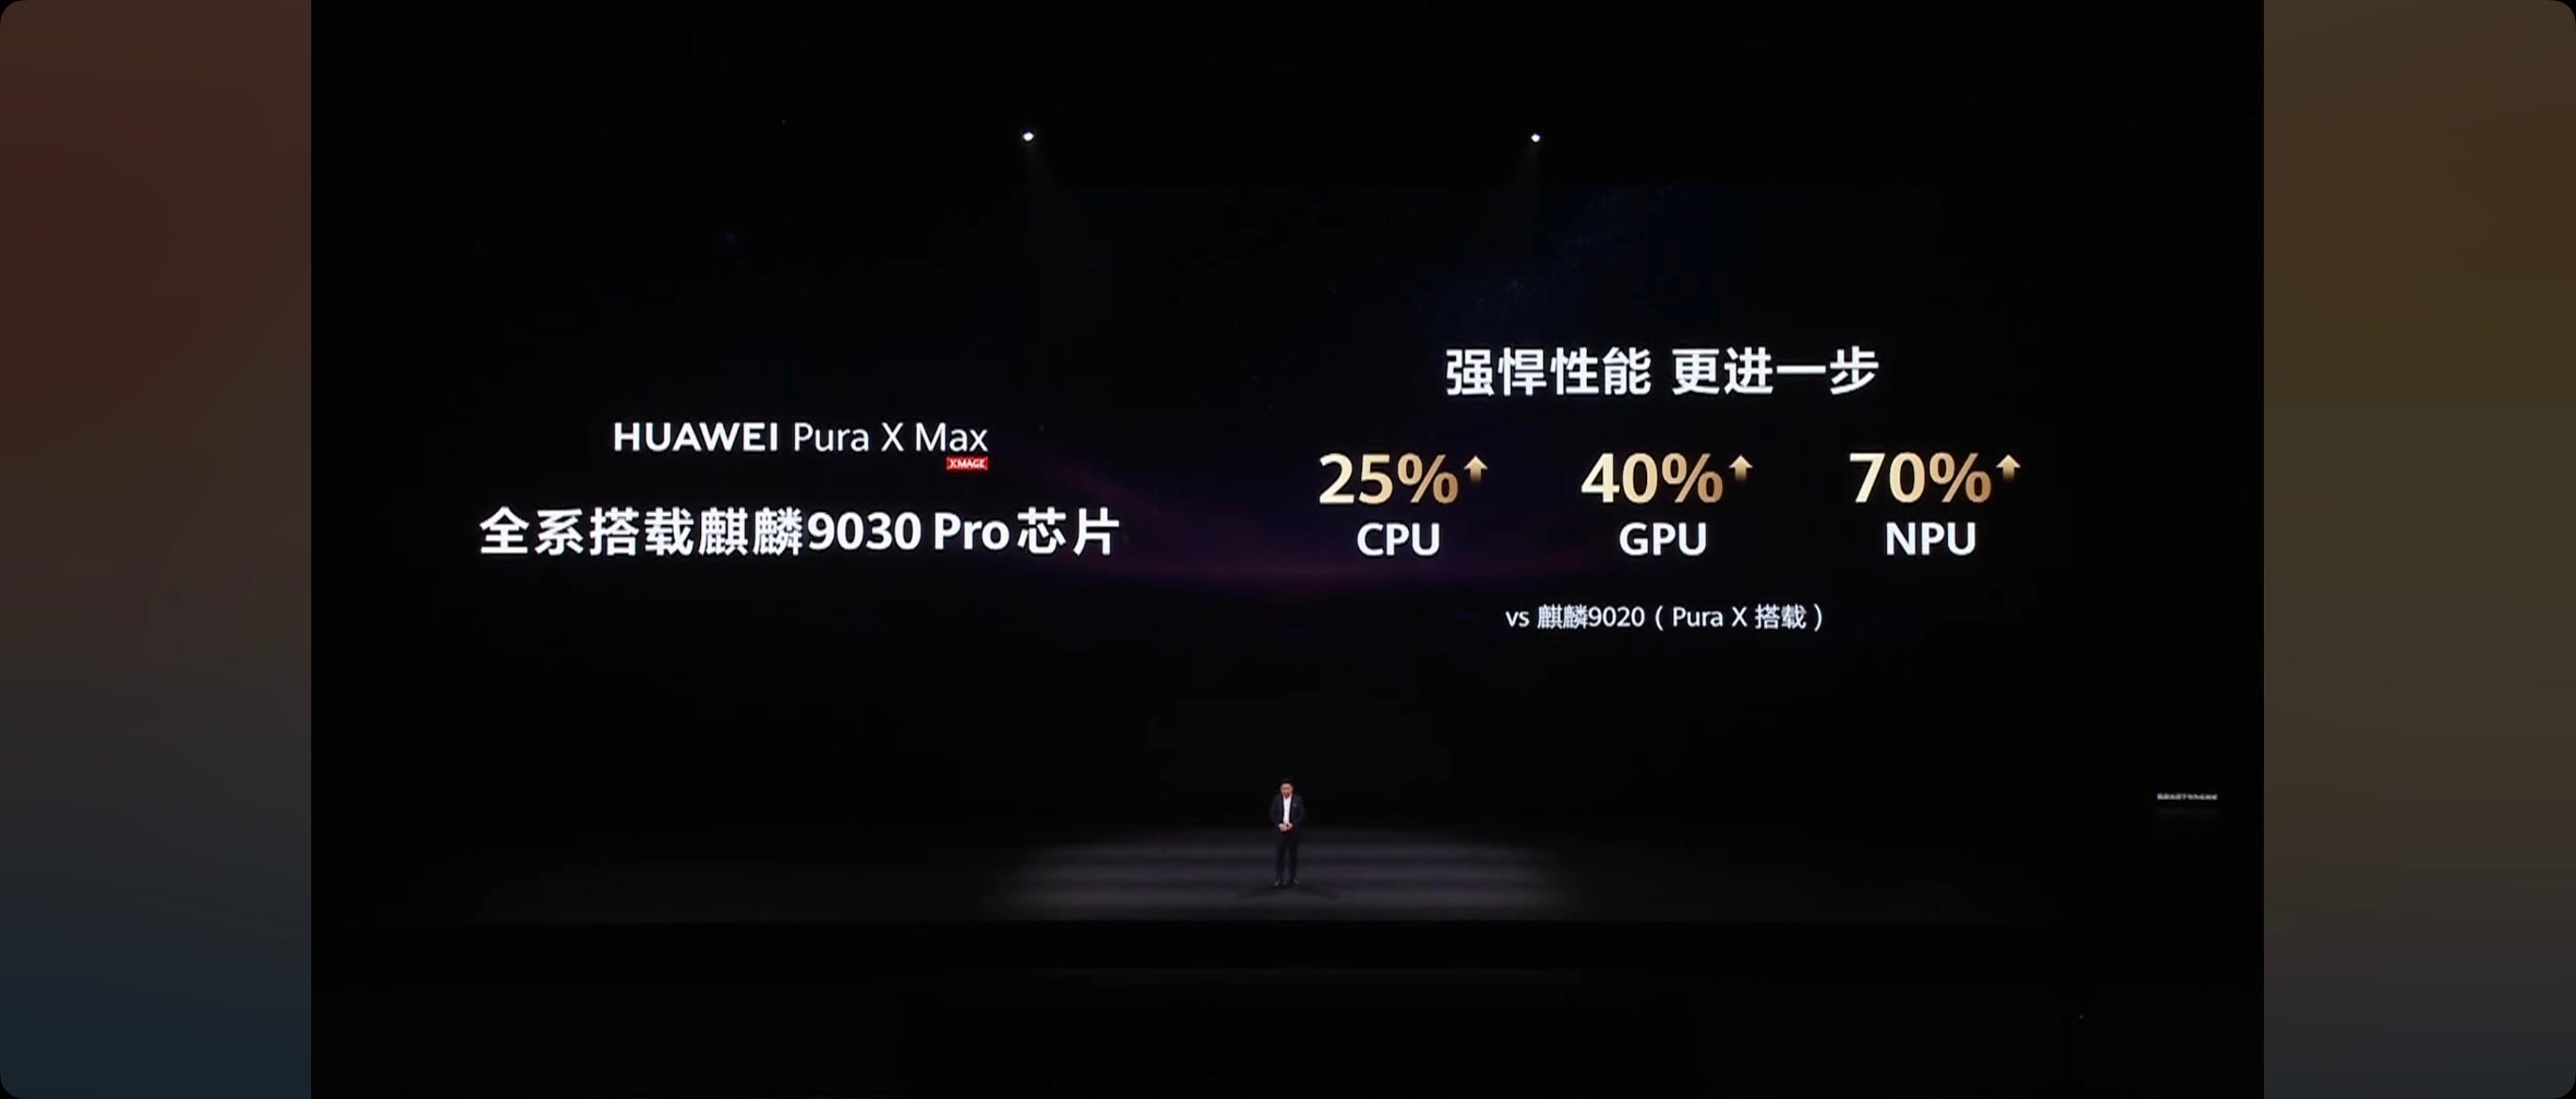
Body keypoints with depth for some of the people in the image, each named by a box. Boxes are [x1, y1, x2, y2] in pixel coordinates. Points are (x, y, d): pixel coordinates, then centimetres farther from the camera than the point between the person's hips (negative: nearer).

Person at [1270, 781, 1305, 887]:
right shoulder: (1276, 799, 0)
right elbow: (1273, 814, 2)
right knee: (1280, 854, -2)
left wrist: (1292, 824, -16)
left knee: (1292, 854, 7)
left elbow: (1302, 815, -5)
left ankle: (1292, 877, 16)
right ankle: (1279, 878, 2)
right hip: (1280, 830, 0)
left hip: (1293, 830, 0)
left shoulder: (1298, 800, -4)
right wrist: (1279, 825, -12)